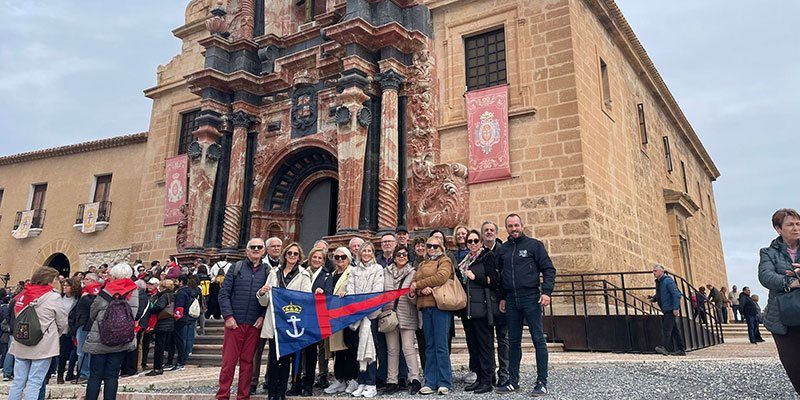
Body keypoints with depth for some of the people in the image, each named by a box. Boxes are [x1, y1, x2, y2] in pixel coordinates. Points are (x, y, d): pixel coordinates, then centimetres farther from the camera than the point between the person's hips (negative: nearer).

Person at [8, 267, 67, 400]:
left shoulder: (22, 295, 6)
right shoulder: (54, 297, -9)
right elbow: (62, 323, -3)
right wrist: (53, 336, 17)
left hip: (21, 346, 5)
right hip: (43, 346, -5)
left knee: (18, 381, 13)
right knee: (34, 383, -1)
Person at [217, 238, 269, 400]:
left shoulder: (267, 271, 8)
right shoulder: (236, 268, 5)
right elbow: (224, 293, 1)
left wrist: (263, 316, -3)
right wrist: (228, 316, -7)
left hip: (255, 325, 1)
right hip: (234, 322, -1)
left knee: (247, 361, 8)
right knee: (229, 360, 1)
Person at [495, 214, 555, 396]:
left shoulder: (534, 245, 1)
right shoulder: (503, 249, 12)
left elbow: (549, 269, -1)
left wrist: (546, 292, -12)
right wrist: (502, 297, 13)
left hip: (531, 298, -4)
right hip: (511, 301, 4)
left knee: (538, 339, -2)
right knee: (513, 341, 9)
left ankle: (542, 382, 6)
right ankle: (513, 381, 18)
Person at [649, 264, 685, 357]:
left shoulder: (668, 281, -13)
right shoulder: (658, 282, 16)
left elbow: (676, 294, -19)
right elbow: (658, 295, 28)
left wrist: (676, 308, -24)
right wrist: (653, 299, 6)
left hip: (671, 309, -9)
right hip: (666, 310, 9)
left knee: (666, 328, -16)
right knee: (673, 329, 12)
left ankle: (665, 348, -22)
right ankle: (681, 350, 17)